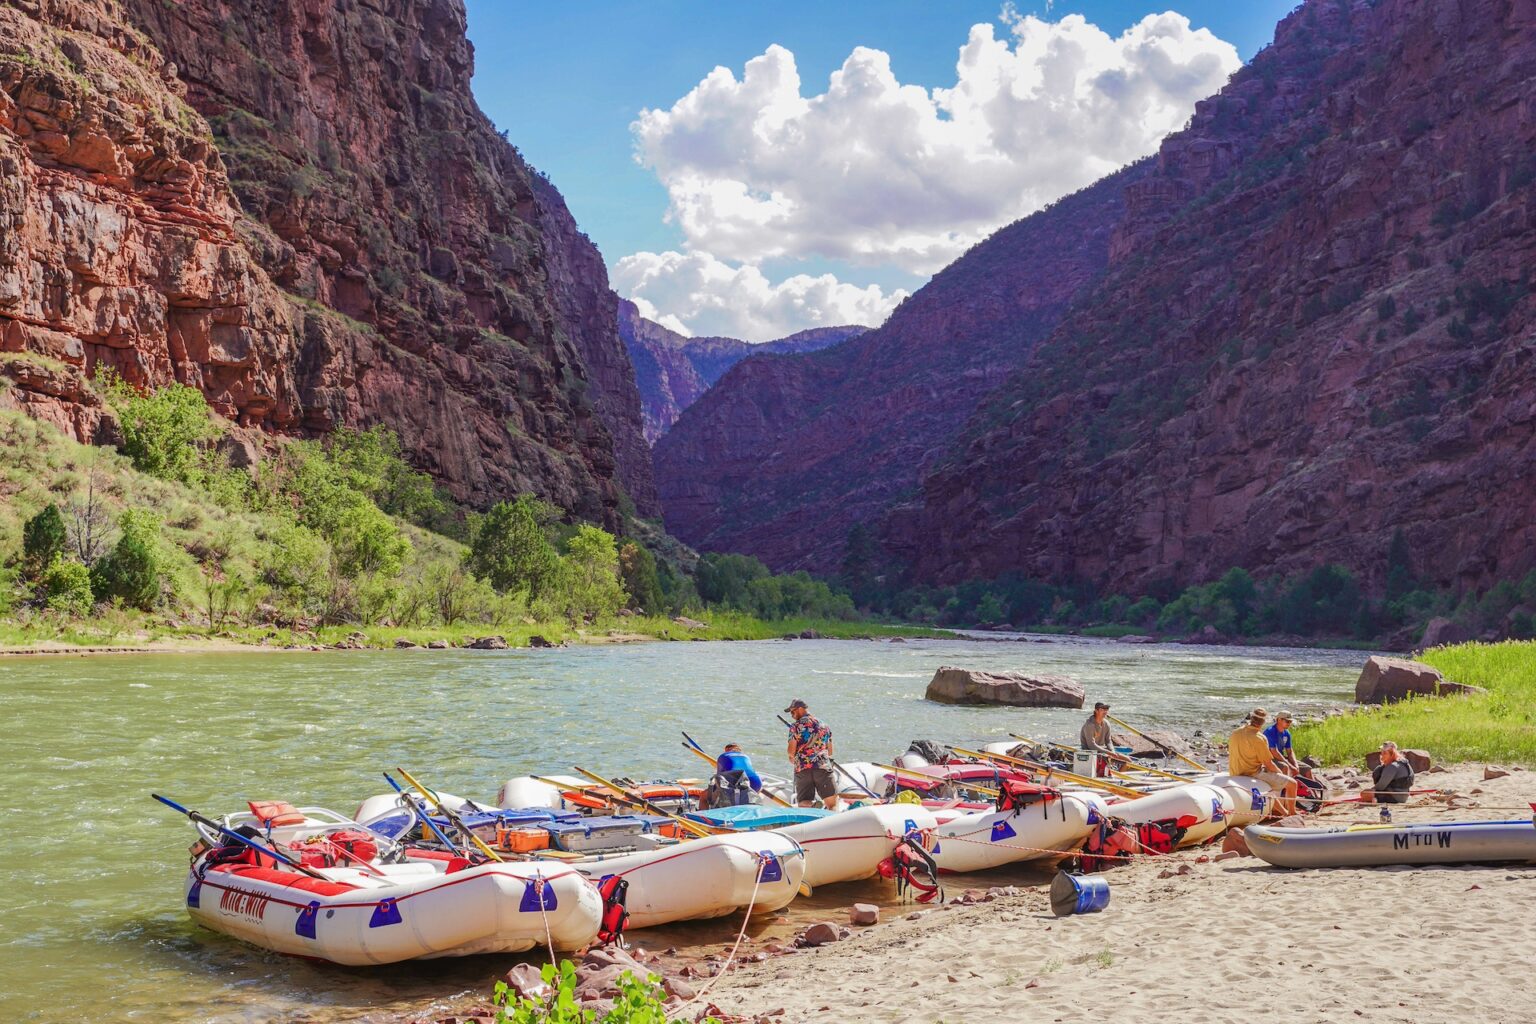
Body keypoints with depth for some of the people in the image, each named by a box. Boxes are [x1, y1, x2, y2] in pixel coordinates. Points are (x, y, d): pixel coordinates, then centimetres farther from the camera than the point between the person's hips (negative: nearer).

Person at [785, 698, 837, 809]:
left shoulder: (795, 726, 3)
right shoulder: (824, 725, 18)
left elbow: (791, 751, -1)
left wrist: (792, 760, 20)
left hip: (802, 769, -2)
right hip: (823, 767, 2)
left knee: (803, 804, 2)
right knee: (832, 804, -1)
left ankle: (811, 806, -32)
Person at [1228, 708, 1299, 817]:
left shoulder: (1235, 734, 3)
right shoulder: (1259, 738, -20)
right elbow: (1269, 764, -15)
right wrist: (1280, 773, 5)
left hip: (1237, 775, 9)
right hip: (1254, 774, -9)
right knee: (1292, 783, 1)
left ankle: (1283, 812, 43)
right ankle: (1292, 812, 19)